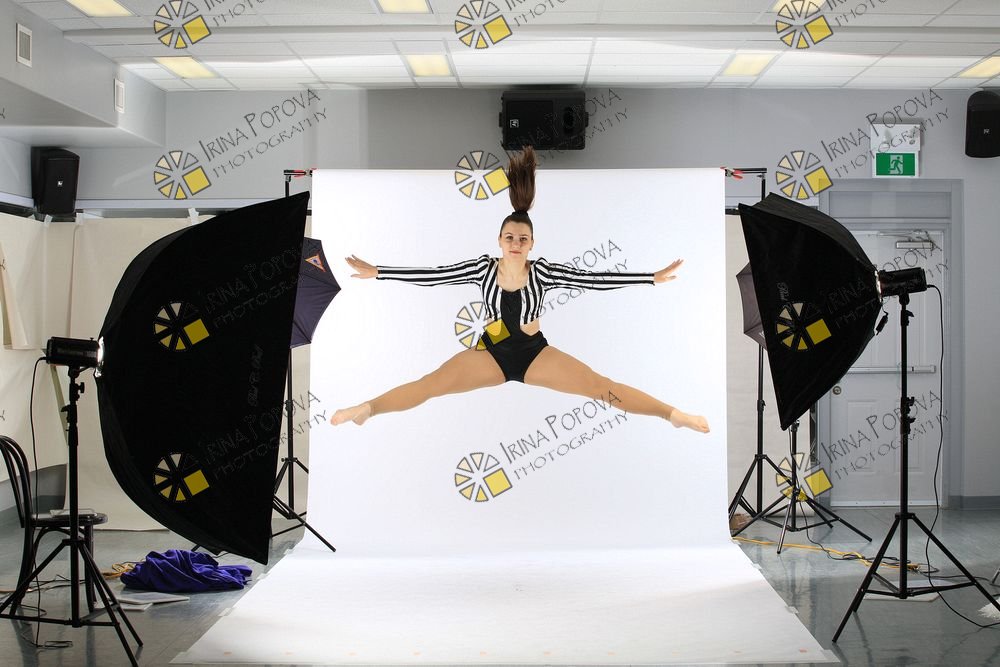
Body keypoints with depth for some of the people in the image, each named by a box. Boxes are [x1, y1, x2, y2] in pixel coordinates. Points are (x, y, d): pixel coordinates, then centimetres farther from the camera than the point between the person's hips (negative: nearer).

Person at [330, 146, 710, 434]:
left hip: (535, 353, -1)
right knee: (431, 383, -18)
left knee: (599, 385, -14)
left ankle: (672, 414, -18)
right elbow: (432, 276, -12)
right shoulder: (483, 268, -9)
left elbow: (594, 279, -15)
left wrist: (653, 278, -19)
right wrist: (375, 273, -17)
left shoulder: (542, 272, -11)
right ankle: (366, 409, -27)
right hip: (491, 354, 1)